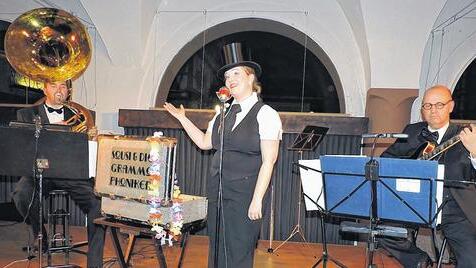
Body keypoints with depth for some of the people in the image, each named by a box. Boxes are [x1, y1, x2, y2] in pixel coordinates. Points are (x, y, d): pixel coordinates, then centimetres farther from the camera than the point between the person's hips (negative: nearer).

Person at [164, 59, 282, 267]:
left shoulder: (266, 114, -7)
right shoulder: (223, 113, 12)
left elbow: (268, 161, -12)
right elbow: (204, 142, 18)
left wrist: (257, 200, -16)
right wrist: (182, 118, 15)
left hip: (245, 195, -6)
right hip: (218, 192, 6)